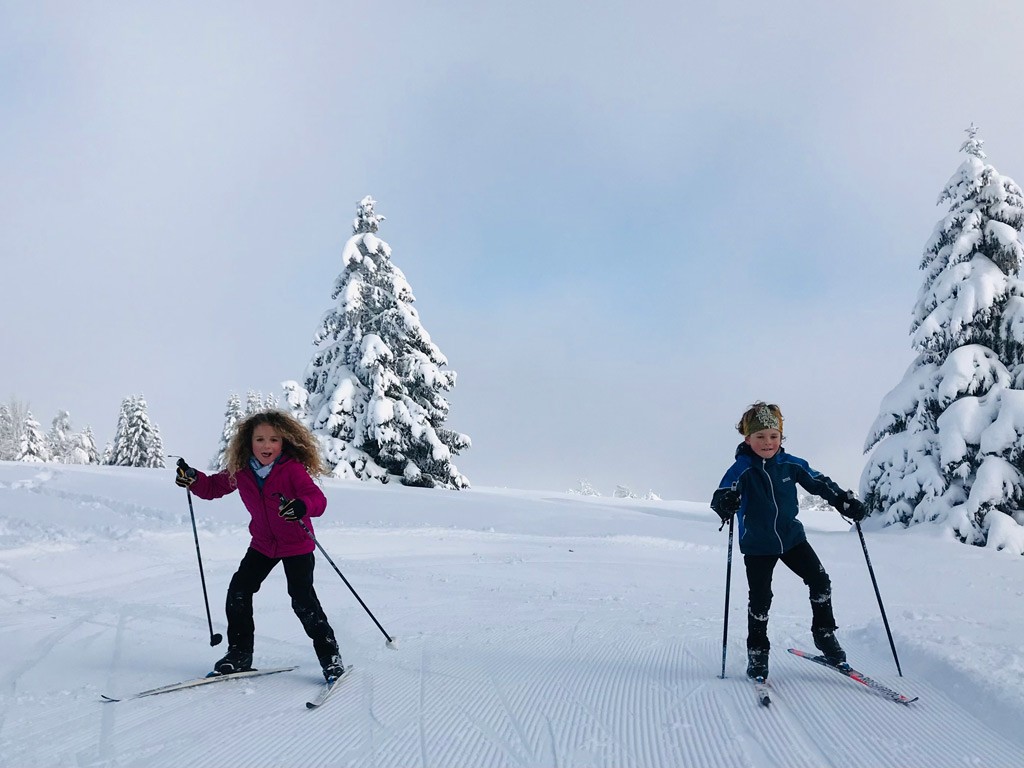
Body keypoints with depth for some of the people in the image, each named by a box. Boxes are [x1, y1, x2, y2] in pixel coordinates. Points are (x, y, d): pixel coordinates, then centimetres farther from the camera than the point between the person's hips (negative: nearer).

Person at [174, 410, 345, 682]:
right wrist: (192, 479, -11)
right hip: (263, 544, 6)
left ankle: (329, 655, 7)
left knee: (303, 600, -10)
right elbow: (214, 487, 8)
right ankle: (240, 653, 19)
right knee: (238, 592, 2)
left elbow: (318, 499, -31)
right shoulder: (240, 471, -7)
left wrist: (302, 506, -53)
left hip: (297, 545, -5)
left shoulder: (293, 469, -23)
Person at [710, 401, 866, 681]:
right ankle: (757, 651, 19)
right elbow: (723, 495, -30)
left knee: (820, 581, -3)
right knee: (759, 598, 1)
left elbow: (819, 483, 7)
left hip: (791, 537, 3)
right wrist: (725, 505, -52)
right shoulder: (742, 468, -18)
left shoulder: (791, 464, -7)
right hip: (757, 545, -3)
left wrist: (846, 502, 1)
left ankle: (824, 633, 19)